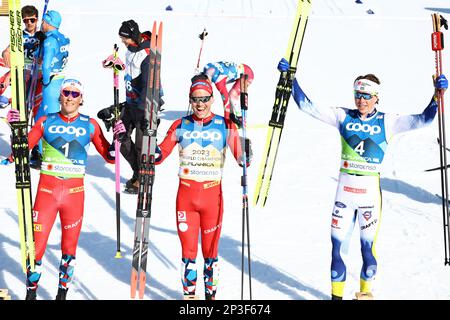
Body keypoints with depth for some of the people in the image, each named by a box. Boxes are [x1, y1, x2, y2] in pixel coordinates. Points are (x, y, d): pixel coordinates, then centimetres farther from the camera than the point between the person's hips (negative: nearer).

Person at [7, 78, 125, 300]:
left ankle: (62, 293, 20)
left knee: (69, 247, 8)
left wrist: (118, 138, -10)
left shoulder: (90, 125, 5)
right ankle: (31, 292, 11)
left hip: (74, 192, 1)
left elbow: (109, 157, 6)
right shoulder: (46, 122, 5)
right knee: (36, 244, -4)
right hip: (46, 189, -1)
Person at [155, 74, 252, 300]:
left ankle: (211, 294, 18)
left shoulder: (225, 126, -2)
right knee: (188, 251, 5)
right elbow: (160, 156, 2)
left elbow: (241, 159, -6)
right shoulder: (181, 126, 2)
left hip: (212, 195, -1)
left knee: (210, 251, 7)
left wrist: (247, 156, -27)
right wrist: (153, 151, -19)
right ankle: (189, 294, 17)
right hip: (185, 194, 1)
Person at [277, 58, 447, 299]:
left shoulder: (387, 122, -1)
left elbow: (423, 120, -9)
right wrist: (290, 78, -4)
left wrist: (437, 94, -20)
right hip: (344, 189, 1)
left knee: (368, 247, 3)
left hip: (370, 191, -1)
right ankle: (336, 294, 16)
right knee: (337, 246, 2)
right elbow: (307, 106, 2)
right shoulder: (343, 117, 3)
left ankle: (365, 291, 24)